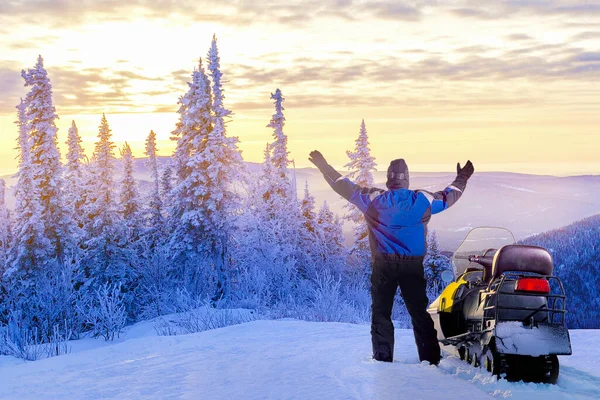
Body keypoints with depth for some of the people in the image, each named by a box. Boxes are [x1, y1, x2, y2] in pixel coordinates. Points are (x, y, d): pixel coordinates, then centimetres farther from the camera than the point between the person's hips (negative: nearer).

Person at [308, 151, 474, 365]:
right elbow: (450, 195, 16)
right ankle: (431, 359, 11)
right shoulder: (423, 199, -1)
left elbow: (345, 186, 4)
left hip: (383, 265, -1)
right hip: (413, 265, 1)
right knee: (420, 313, 10)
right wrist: (462, 178, 35)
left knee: (381, 313, 8)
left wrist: (324, 167, 17)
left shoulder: (373, 199, -5)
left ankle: (383, 359, 6)